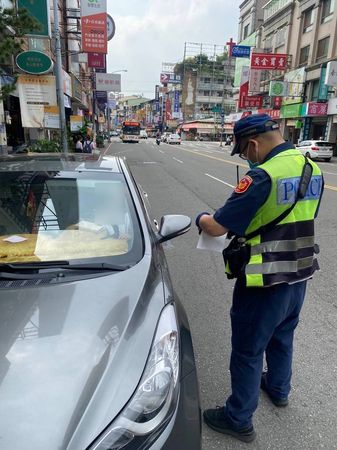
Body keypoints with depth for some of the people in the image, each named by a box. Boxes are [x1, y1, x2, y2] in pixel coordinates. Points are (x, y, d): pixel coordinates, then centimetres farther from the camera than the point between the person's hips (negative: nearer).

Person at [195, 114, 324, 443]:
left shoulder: (262, 177, -24)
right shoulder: (312, 169, 2)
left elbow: (217, 228, -22)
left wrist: (201, 218, 0)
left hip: (264, 283, -8)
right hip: (299, 276, 8)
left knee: (248, 351, 10)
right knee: (282, 336, 29)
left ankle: (239, 419, 29)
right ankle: (278, 388, 52)